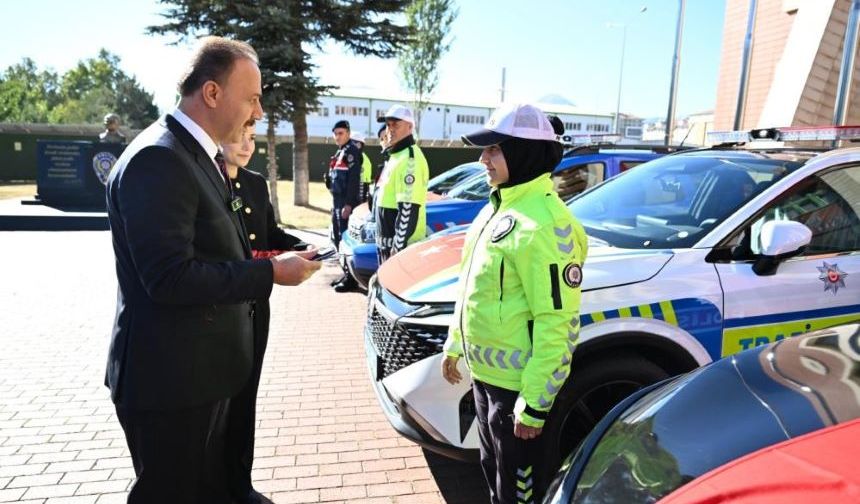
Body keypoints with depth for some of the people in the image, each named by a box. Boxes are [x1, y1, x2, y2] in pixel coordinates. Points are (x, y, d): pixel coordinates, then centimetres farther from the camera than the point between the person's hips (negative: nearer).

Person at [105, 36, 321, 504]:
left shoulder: (200, 155, 10)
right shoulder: (157, 158, -21)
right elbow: (170, 278, -27)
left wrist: (261, 261, 2)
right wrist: (270, 271, -20)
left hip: (201, 368, 9)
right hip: (170, 377, -9)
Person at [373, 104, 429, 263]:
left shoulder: (410, 158, -16)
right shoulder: (395, 155, 17)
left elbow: (408, 208, -23)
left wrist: (398, 245, -24)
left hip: (401, 244, -10)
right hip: (387, 241, 10)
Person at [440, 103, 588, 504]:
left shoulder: (545, 224, -24)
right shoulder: (498, 207, 7)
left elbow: (556, 323, -25)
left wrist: (535, 404, -22)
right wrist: (454, 344, 19)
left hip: (516, 384, -9)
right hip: (484, 373, 9)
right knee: (493, 470, 26)